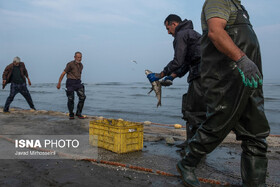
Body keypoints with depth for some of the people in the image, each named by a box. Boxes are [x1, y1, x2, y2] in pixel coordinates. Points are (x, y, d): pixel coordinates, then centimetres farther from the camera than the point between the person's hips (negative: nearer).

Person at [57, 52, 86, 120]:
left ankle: (78, 113, 2)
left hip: (78, 82, 5)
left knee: (82, 97, -9)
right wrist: (59, 84, -4)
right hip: (70, 82, -5)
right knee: (71, 99, -5)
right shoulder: (70, 64, -9)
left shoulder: (81, 65, 11)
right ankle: (71, 115, 11)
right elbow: (63, 74, -6)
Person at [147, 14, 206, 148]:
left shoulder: (181, 34, -5)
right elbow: (186, 63, 26)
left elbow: (178, 62, -13)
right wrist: (171, 77, 21)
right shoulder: (190, 33, 28)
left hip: (201, 76, -11)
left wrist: (160, 75, -5)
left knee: (192, 110, -7)